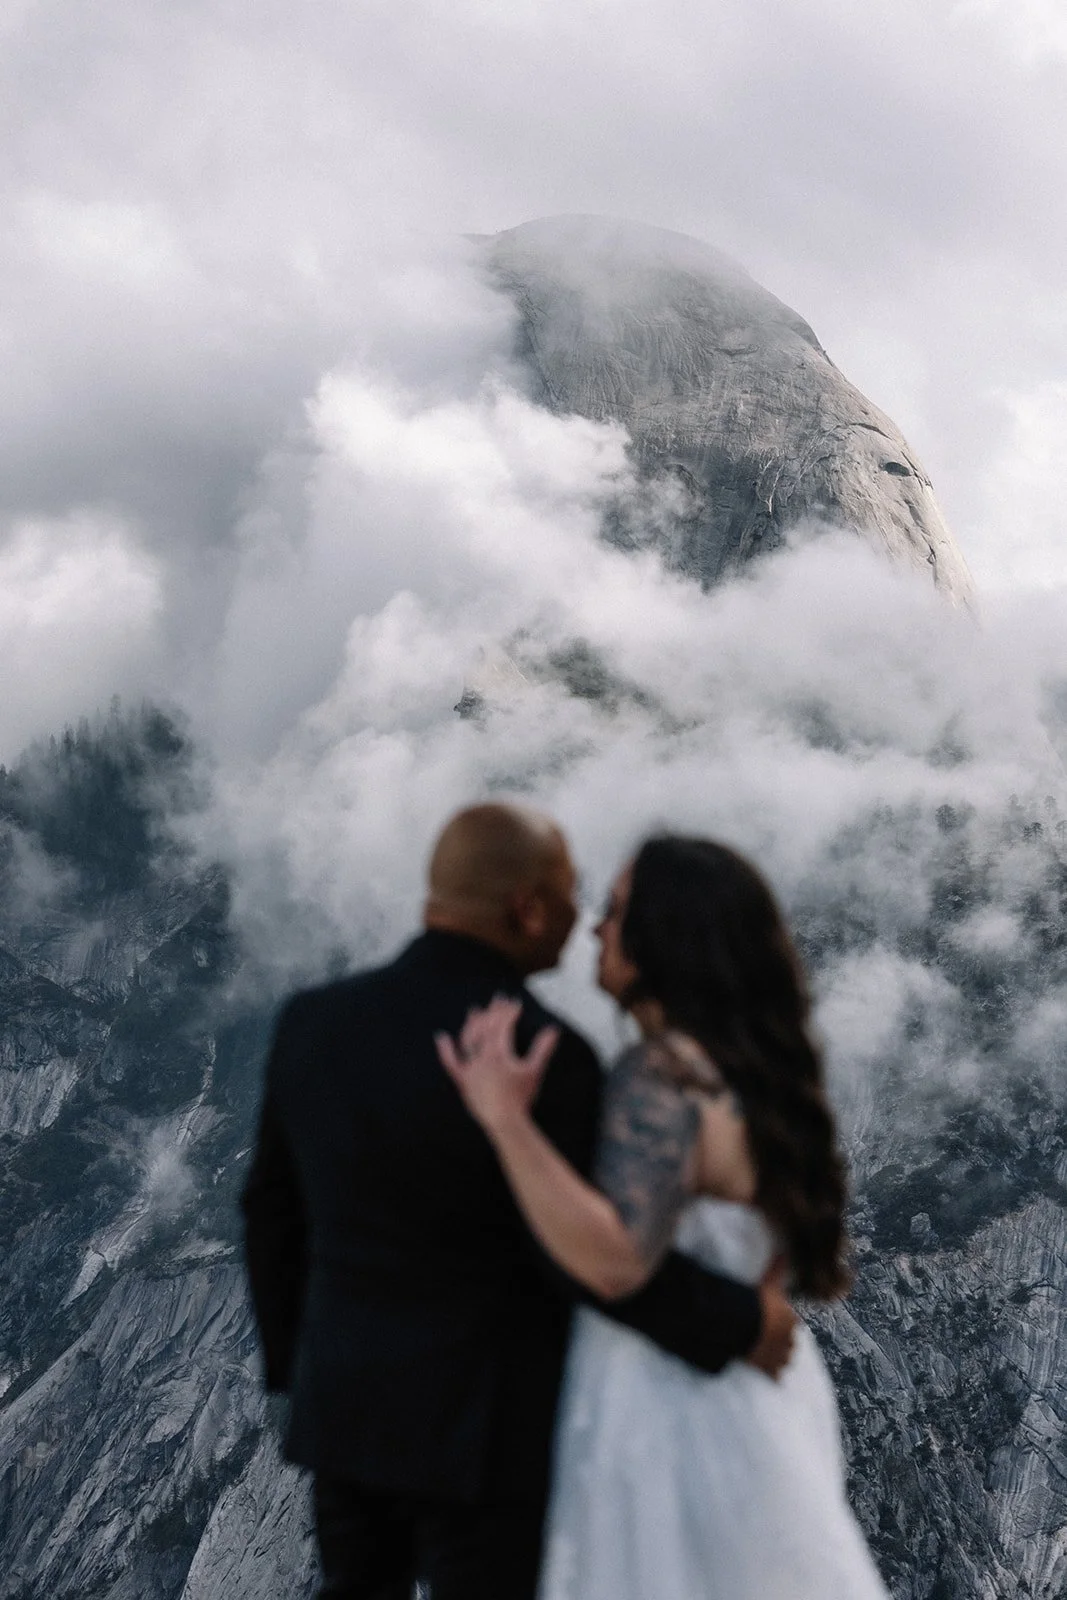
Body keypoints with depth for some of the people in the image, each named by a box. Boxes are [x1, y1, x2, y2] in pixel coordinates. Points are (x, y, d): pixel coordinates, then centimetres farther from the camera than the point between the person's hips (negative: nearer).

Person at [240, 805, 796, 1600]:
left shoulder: (313, 1019, -4)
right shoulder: (543, 1054, -23)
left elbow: (275, 1210, 5)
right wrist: (742, 1320, -6)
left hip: (345, 1397, 6)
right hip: (480, 1422, -6)